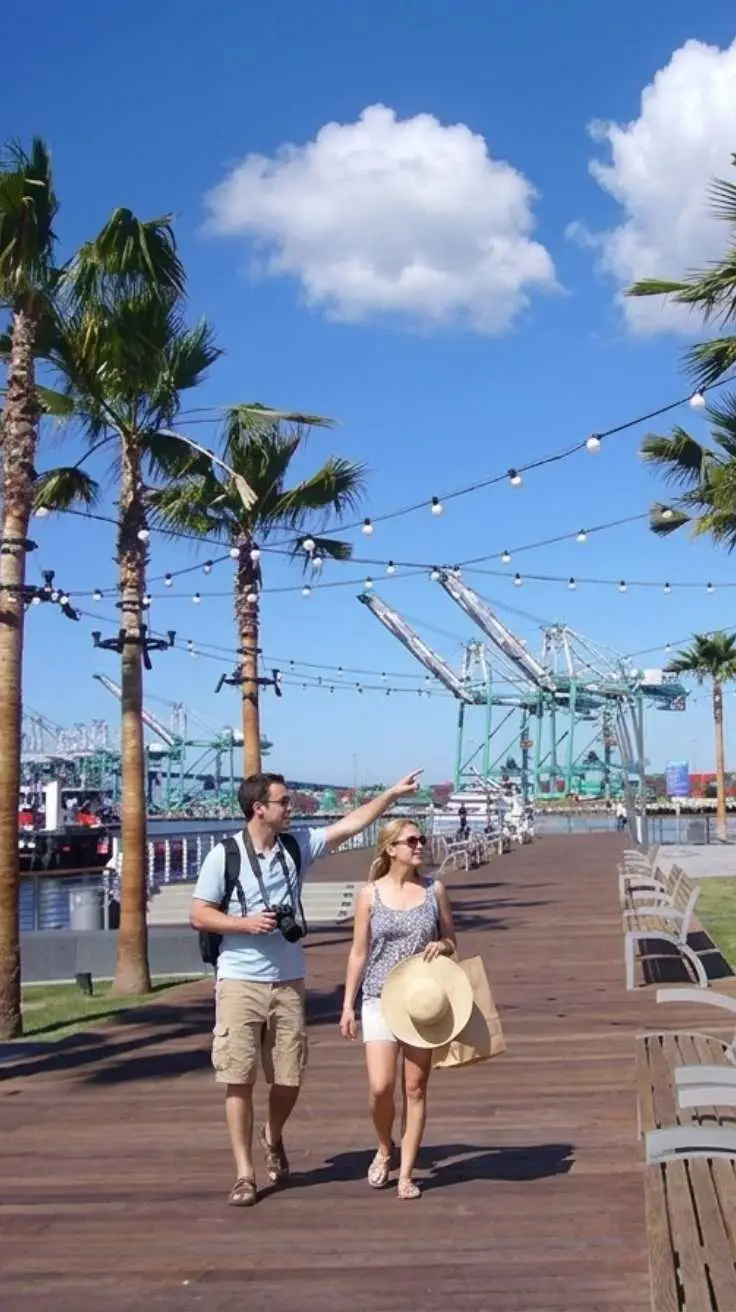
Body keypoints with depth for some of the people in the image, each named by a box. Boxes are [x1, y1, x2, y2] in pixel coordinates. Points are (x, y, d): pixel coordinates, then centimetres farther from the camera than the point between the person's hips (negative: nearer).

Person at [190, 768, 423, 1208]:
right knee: (239, 1080, -2)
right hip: (240, 982, -4)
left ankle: (273, 1137, 39)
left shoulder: (296, 846, 5)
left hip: (289, 982, 4)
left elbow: (349, 826, 5)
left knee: (289, 1079, 8)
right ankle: (245, 1174, 9)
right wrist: (245, 923, -17)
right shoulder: (224, 855, -7)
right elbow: (198, 914, -4)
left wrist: (393, 794, 2)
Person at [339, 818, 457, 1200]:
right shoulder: (370, 894, -1)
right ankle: (384, 1150, 20)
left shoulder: (434, 890, 3)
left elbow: (451, 940, 14)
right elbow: (359, 952, 3)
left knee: (415, 1089, 5)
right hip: (380, 999, -1)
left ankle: (406, 1173, 16)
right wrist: (347, 1004, 1)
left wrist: (441, 946, -10)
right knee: (380, 1087, -10)